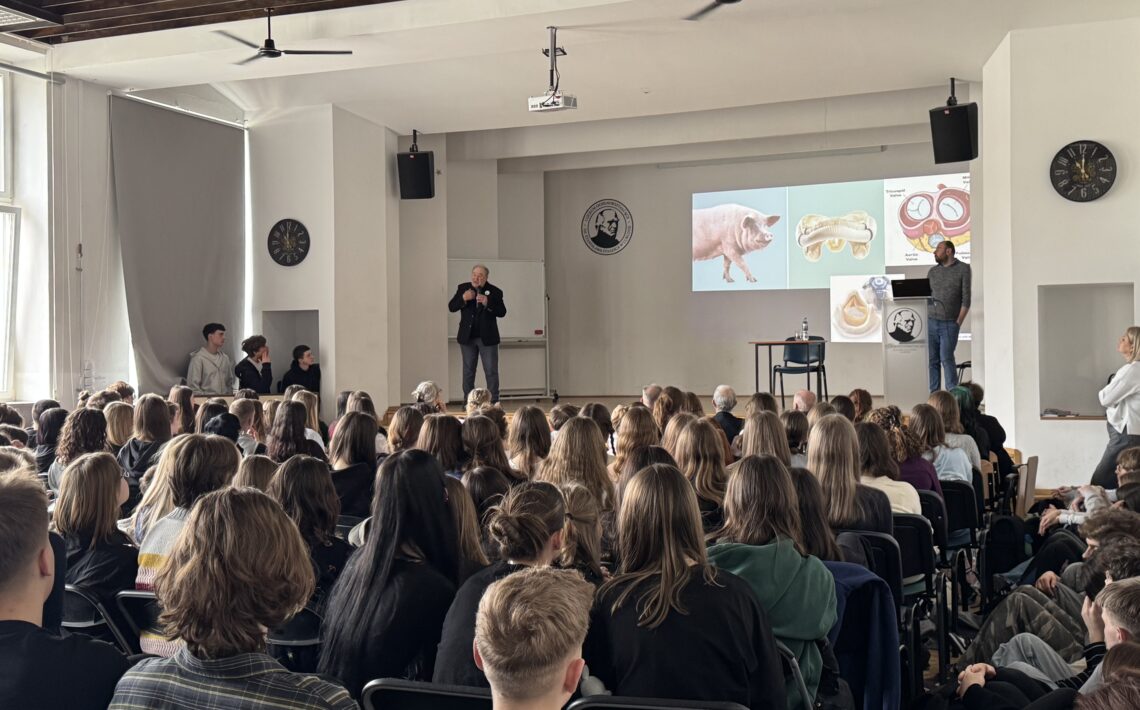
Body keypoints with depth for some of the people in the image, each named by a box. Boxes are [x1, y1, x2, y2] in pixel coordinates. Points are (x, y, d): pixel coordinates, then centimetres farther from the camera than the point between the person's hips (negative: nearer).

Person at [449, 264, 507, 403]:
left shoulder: (494, 291, -6)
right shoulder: (462, 288, 2)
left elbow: (502, 312, -12)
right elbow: (451, 307, -1)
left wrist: (487, 303, -26)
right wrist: (463, 299, -18)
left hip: (487, 338, -3)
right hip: (467, 337, 3)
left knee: (491, 371, 0)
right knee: (468, 371, 10)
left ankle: (494, 401, 4)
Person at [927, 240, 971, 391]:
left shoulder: (963, 269, 0)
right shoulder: (933, 271, 14)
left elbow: (966, 299, -5)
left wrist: (958, 322, -10)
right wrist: (924, 318, 4)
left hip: (950, 323, -4)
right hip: (931, 322, 4)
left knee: (946, 358, -11)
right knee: (932, 359, 2)